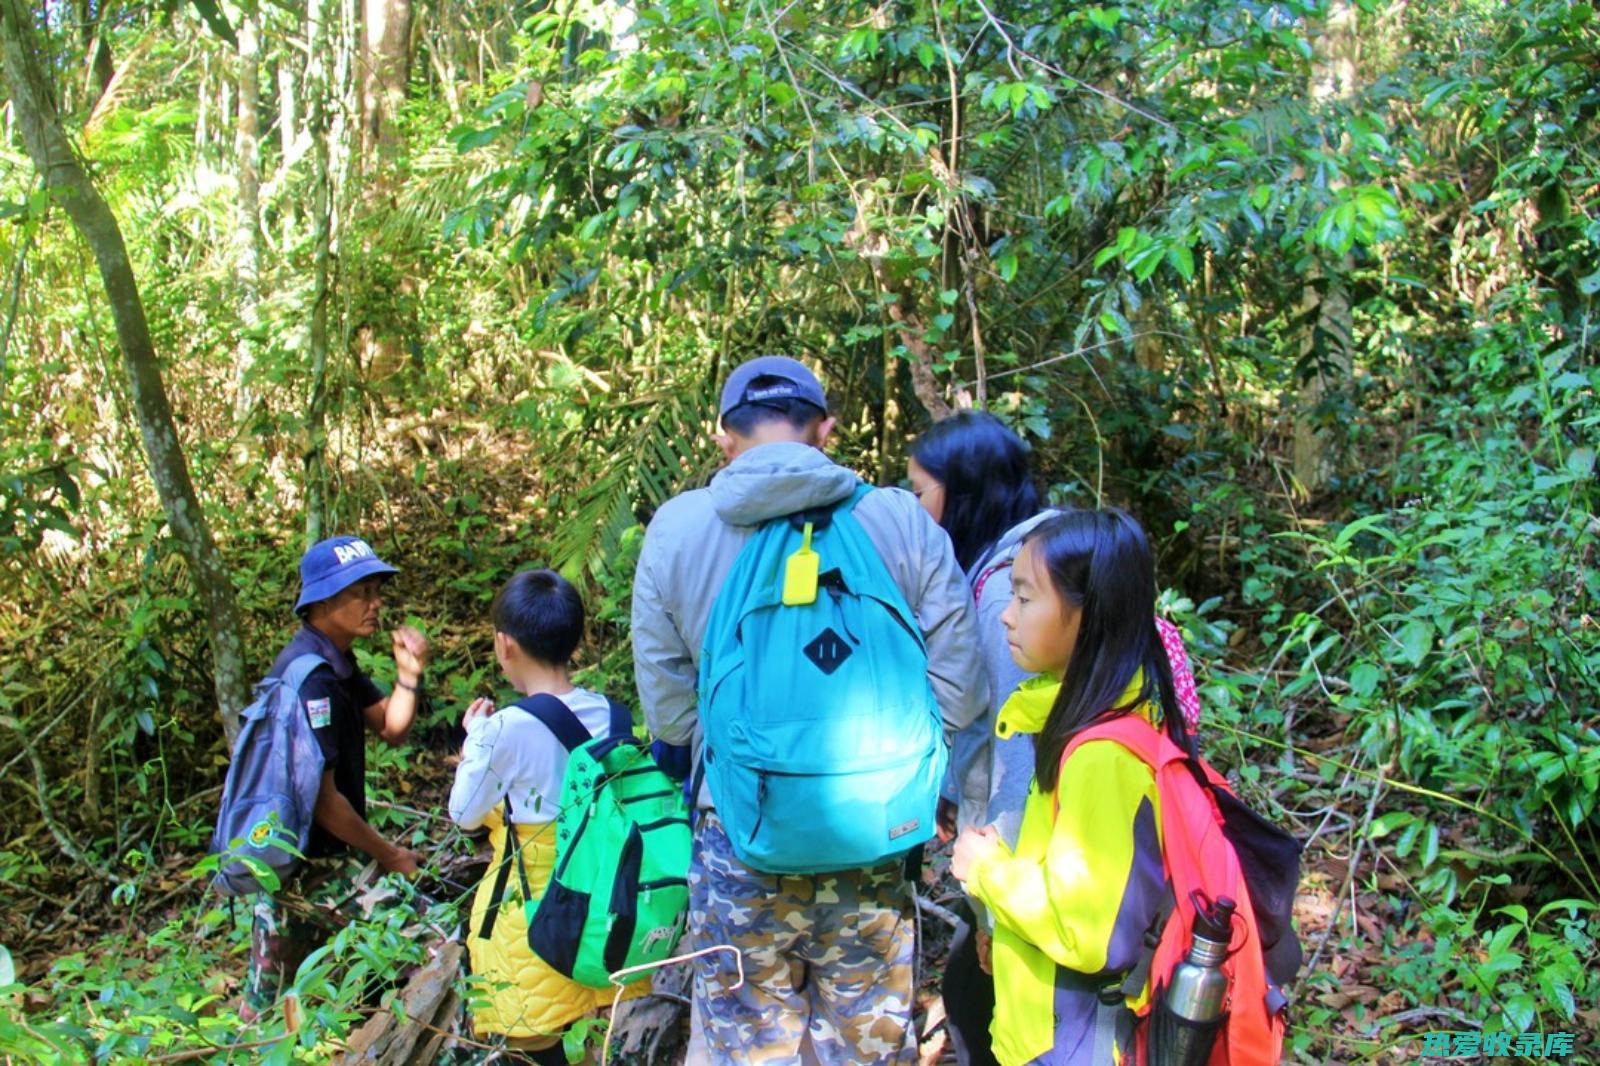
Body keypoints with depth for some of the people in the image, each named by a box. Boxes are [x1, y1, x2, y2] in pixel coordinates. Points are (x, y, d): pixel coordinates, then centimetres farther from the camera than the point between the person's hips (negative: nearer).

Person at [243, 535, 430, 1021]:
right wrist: (389, 856, -12)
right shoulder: (311, 677, -23)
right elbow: (322, 800, -22)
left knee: (266, 999, 17)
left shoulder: (335, 663, 8)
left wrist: (409, 674, -8)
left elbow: (390, 727, 10)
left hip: (281, 858, 10)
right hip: (311, 869, -10)